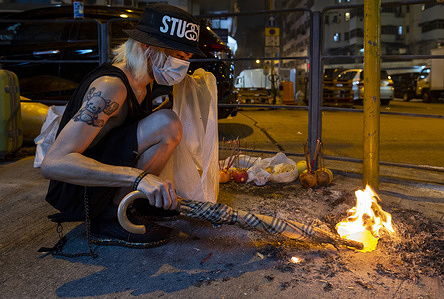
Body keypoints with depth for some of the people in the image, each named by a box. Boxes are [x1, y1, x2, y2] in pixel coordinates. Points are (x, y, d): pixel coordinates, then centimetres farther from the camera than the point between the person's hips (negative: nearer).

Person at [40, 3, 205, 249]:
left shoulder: (142, 81, 4)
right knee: (167, 123, -25)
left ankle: (133, 202, 7)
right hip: (76, 191, -9)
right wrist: (137, 176, -41)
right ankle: (110, 219, -15)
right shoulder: (110, 86, -24)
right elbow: (53, 163, -33)